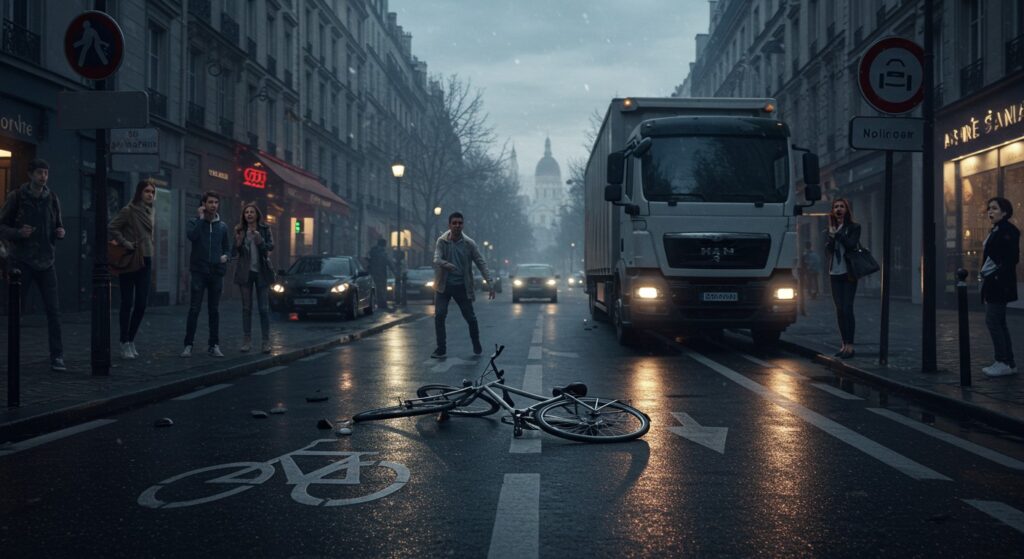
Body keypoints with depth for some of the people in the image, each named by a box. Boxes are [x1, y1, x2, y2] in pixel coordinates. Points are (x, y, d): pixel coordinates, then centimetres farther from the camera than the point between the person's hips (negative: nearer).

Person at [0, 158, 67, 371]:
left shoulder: (52, 198, 5)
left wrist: (61, 232, -7)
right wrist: (18, 232, -21)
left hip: (46, 261, 2)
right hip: (22, 261, -2)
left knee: (53, 309, -4)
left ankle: (57, 356, 0)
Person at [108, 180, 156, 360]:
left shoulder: (149, 211, 13)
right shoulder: (129, 210, -8)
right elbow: (112, 228, -12)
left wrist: (150, 261, 14)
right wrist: (125, 243, -19)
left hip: (145, 260, 6)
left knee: (141, 304, 4)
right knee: (127, 303, -1)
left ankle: (131, 340, 15)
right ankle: (125, 343, 6)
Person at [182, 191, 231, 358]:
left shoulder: (222, 226, 12)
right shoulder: (195, 222, 2)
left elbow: (227, 247, 18)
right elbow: (191, 236, -19)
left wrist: (226, 256, -3)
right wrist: (200, 218, -14)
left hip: (216, 272, 3)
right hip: (199, 271, -3)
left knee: (214, 311, 7)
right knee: (194, 309, -5)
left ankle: (214, 345, 12)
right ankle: (188, 345, 0)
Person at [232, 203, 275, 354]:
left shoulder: (264, 229, 2)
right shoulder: (240, 230, 4)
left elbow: (270, 246, -8)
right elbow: (235, 252, 2)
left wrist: (259, 240, -26)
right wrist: (238, 241, -17)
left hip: (261, 271, -1)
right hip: (245, 272, 1)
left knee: (264, 308, -1)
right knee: (246, 307, 4)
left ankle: (266, 341, 1)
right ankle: (247, 340, 9)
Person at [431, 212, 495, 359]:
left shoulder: (469, 244, -4)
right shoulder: (441, 241, -5)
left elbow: (481, 263, -4)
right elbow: (436, 259, -18)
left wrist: (491, 284, -14)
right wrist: (446, 264, -43)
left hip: (462, 286, 0)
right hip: (444, 285, 0)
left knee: (470, 317, 4)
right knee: (439, 316, -10)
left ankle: (477, 346, 28)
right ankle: (441, 349, 1)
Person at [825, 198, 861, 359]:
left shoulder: (854, 227, -1)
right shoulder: (831, 229, 13)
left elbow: (851, 244, -16)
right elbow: (828, 248, 3)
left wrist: (837, 233, -12)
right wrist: (832, 234, -11)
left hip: (849, 273, -5)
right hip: (835, 273, 5)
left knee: (847, 308, -10)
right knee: (839, 310, 6)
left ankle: (850, 345, -8)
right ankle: (844, 344, 12)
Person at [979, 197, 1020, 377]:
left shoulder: (1008, 230, -12)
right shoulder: (995, 231, 16)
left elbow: (1012, 259, -18)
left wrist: (998, 277, -20)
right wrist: (985, 278, 12)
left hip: (999, 283, -10)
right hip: (991, 283, 10)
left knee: (992, 321, -9)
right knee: (999, 322, 11)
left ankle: (1004, 363, -4)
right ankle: (1009, 363, 16)